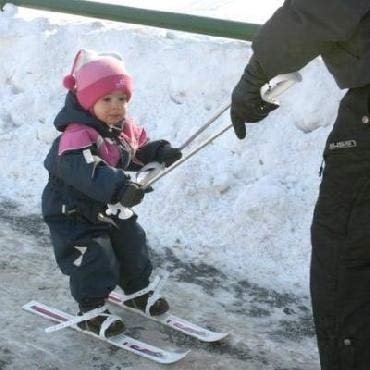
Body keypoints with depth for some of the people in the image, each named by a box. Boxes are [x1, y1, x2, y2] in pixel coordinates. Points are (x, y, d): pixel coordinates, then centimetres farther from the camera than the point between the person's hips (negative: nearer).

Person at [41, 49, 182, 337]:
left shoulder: (127, 129, -3)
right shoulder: (77, 136, -32)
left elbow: (142, 151, 13)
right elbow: (85, 171, -49)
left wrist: (161, 152, -11)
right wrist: (119, 187, -62)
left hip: (112, 208, 8)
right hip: (74, 212, -8)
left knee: (133, 247, 17)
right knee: (94, 260, -8)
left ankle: (138, 292, 40)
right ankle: (92, 311, 12)